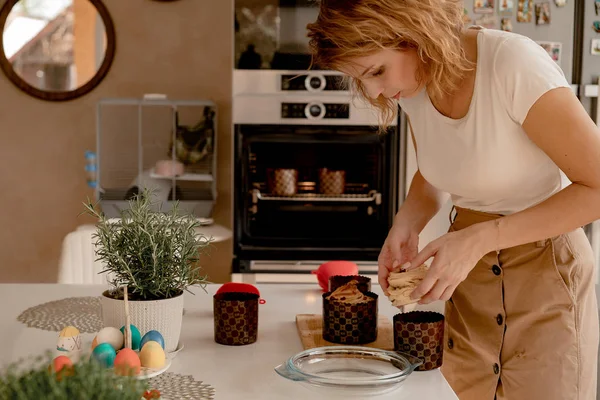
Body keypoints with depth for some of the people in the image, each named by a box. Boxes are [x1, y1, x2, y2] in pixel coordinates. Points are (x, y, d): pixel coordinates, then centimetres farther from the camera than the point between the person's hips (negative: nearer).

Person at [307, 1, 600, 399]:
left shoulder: (515, 64, -25)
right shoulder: (413, 84, -4)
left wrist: (480, 238, -27)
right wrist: (406, 224, -8)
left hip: (544, 272, -5)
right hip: (470, 278, 6)